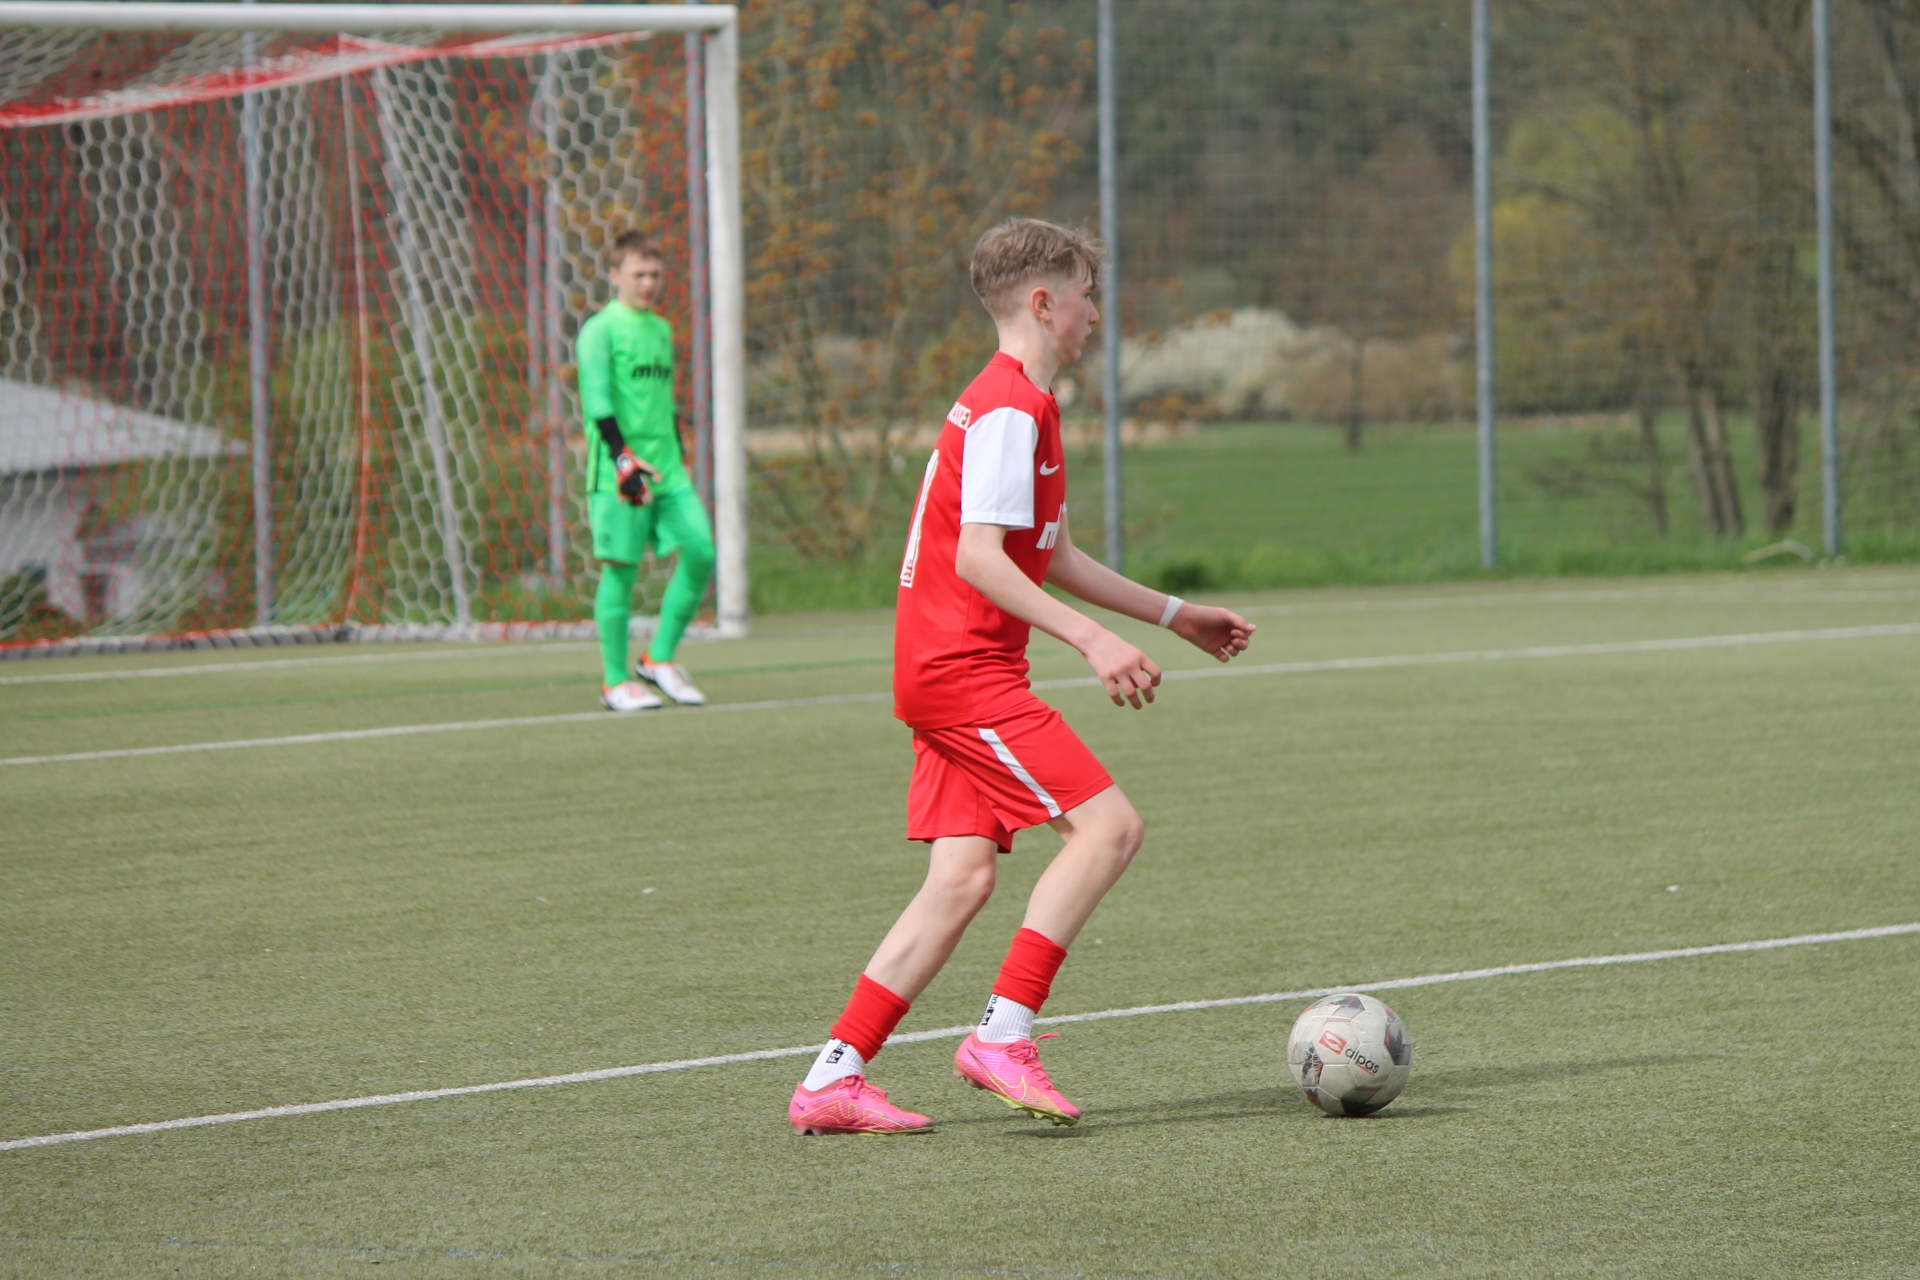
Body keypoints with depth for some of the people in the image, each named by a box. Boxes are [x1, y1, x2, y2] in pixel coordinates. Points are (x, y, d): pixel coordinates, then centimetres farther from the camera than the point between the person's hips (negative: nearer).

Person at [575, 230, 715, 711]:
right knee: (621, 569, -4)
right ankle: (615, 682, 5)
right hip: (618, 473, -7)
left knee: (701, 551, -4)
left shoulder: (661, 329, 18)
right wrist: (623, 457, -25)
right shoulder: (600, 329, -5)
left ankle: (659, 659, 8)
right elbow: (596, 401, -14)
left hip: (667, 471, 7)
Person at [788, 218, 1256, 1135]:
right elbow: (977, 559, -21)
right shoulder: (1009, 411, -13)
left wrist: (1173, 614, 29)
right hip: (965, 671, -10)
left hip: (945, 673, 10)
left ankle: (834, 1078, 1)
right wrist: (1092, 641, -26)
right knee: (1107, 825, -14)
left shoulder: (1021, 405, 20)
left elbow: (1052, 558, 27)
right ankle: (1004, 1034, -14)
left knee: (964, 875, 3)